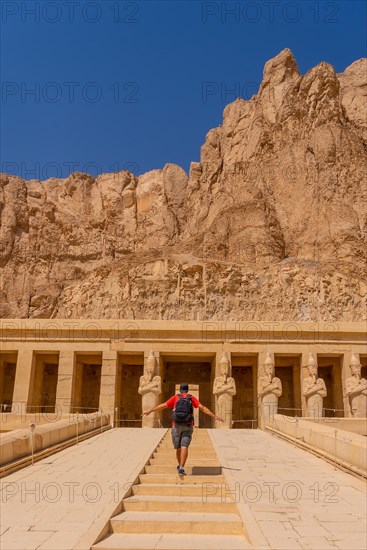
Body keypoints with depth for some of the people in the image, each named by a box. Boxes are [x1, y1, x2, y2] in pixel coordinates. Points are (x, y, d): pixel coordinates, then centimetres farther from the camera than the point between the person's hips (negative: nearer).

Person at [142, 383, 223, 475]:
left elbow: (163, 406, 5)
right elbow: (203, 408, -5)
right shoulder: (192, 398, 5)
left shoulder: (175, 397, 6)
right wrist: (215, 416, -7)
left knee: (178, 447, 15)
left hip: (176, 426, 1)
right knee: (184, 447, -9)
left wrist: (149, 411, 14)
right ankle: (181, 468, -24)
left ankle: (180, 466, 30)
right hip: (187, 427, -1)